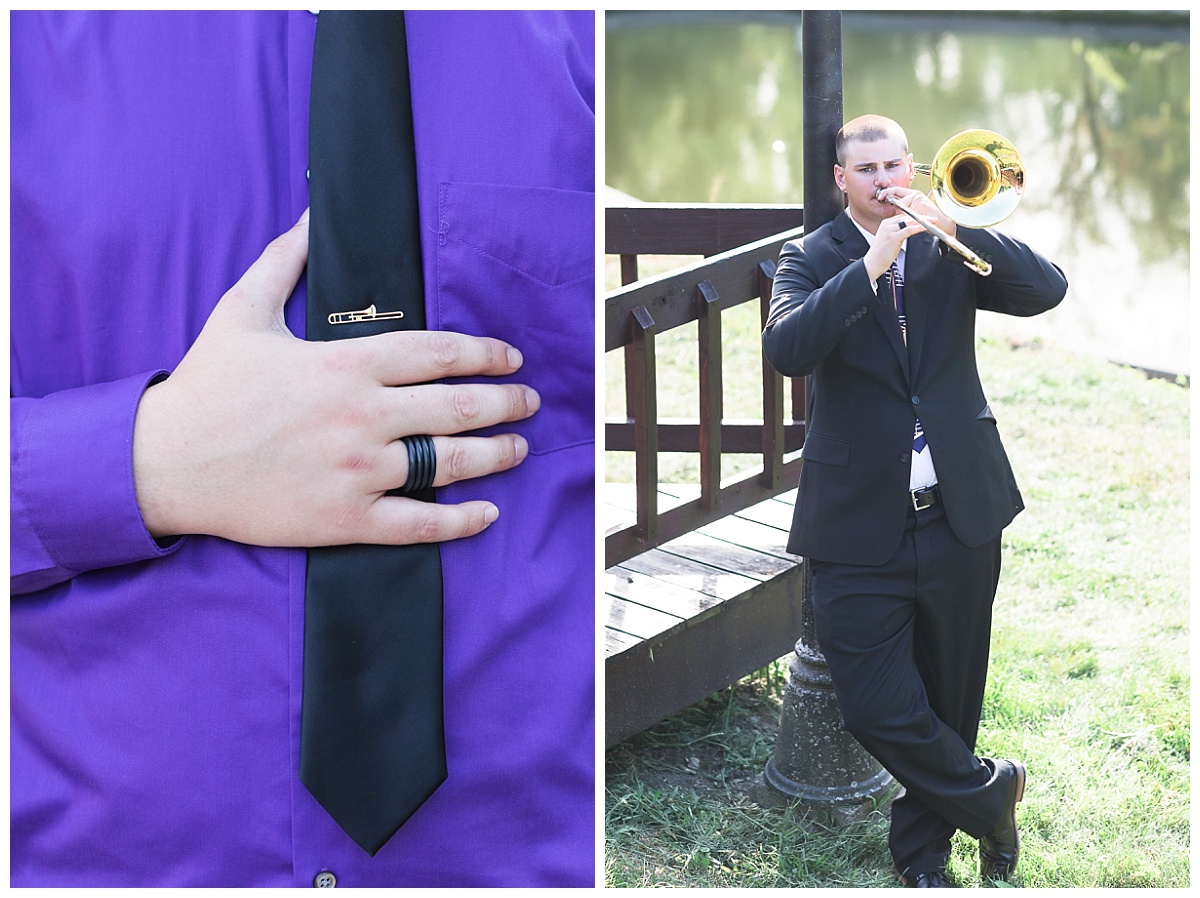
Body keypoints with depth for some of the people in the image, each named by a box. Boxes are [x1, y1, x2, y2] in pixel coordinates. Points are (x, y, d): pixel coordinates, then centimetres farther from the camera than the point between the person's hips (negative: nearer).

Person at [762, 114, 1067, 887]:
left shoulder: (949, 251, 7)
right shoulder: (812, 258, 1)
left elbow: (1047, 289, -8)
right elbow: (786, 348, -18)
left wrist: (954, 227, -18)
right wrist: (869, 266, -25)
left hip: (961, 516, 2)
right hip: (861, 528, -2)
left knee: (949, 703, 13)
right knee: (877, 710, -6)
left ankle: (924, 852, 33)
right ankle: (991, 793, 20)